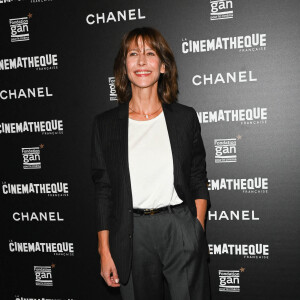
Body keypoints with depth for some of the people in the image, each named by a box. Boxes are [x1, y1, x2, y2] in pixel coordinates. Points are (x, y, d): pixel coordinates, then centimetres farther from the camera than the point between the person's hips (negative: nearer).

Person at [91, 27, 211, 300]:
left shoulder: (185, 117, 2)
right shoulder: (105, 123, 1)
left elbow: (199, 182, 6)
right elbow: (103, 190, 2)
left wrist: (199, 232, -2)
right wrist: (105, 250, 1)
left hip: (182, 229, 0)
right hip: (132, 234, 0)